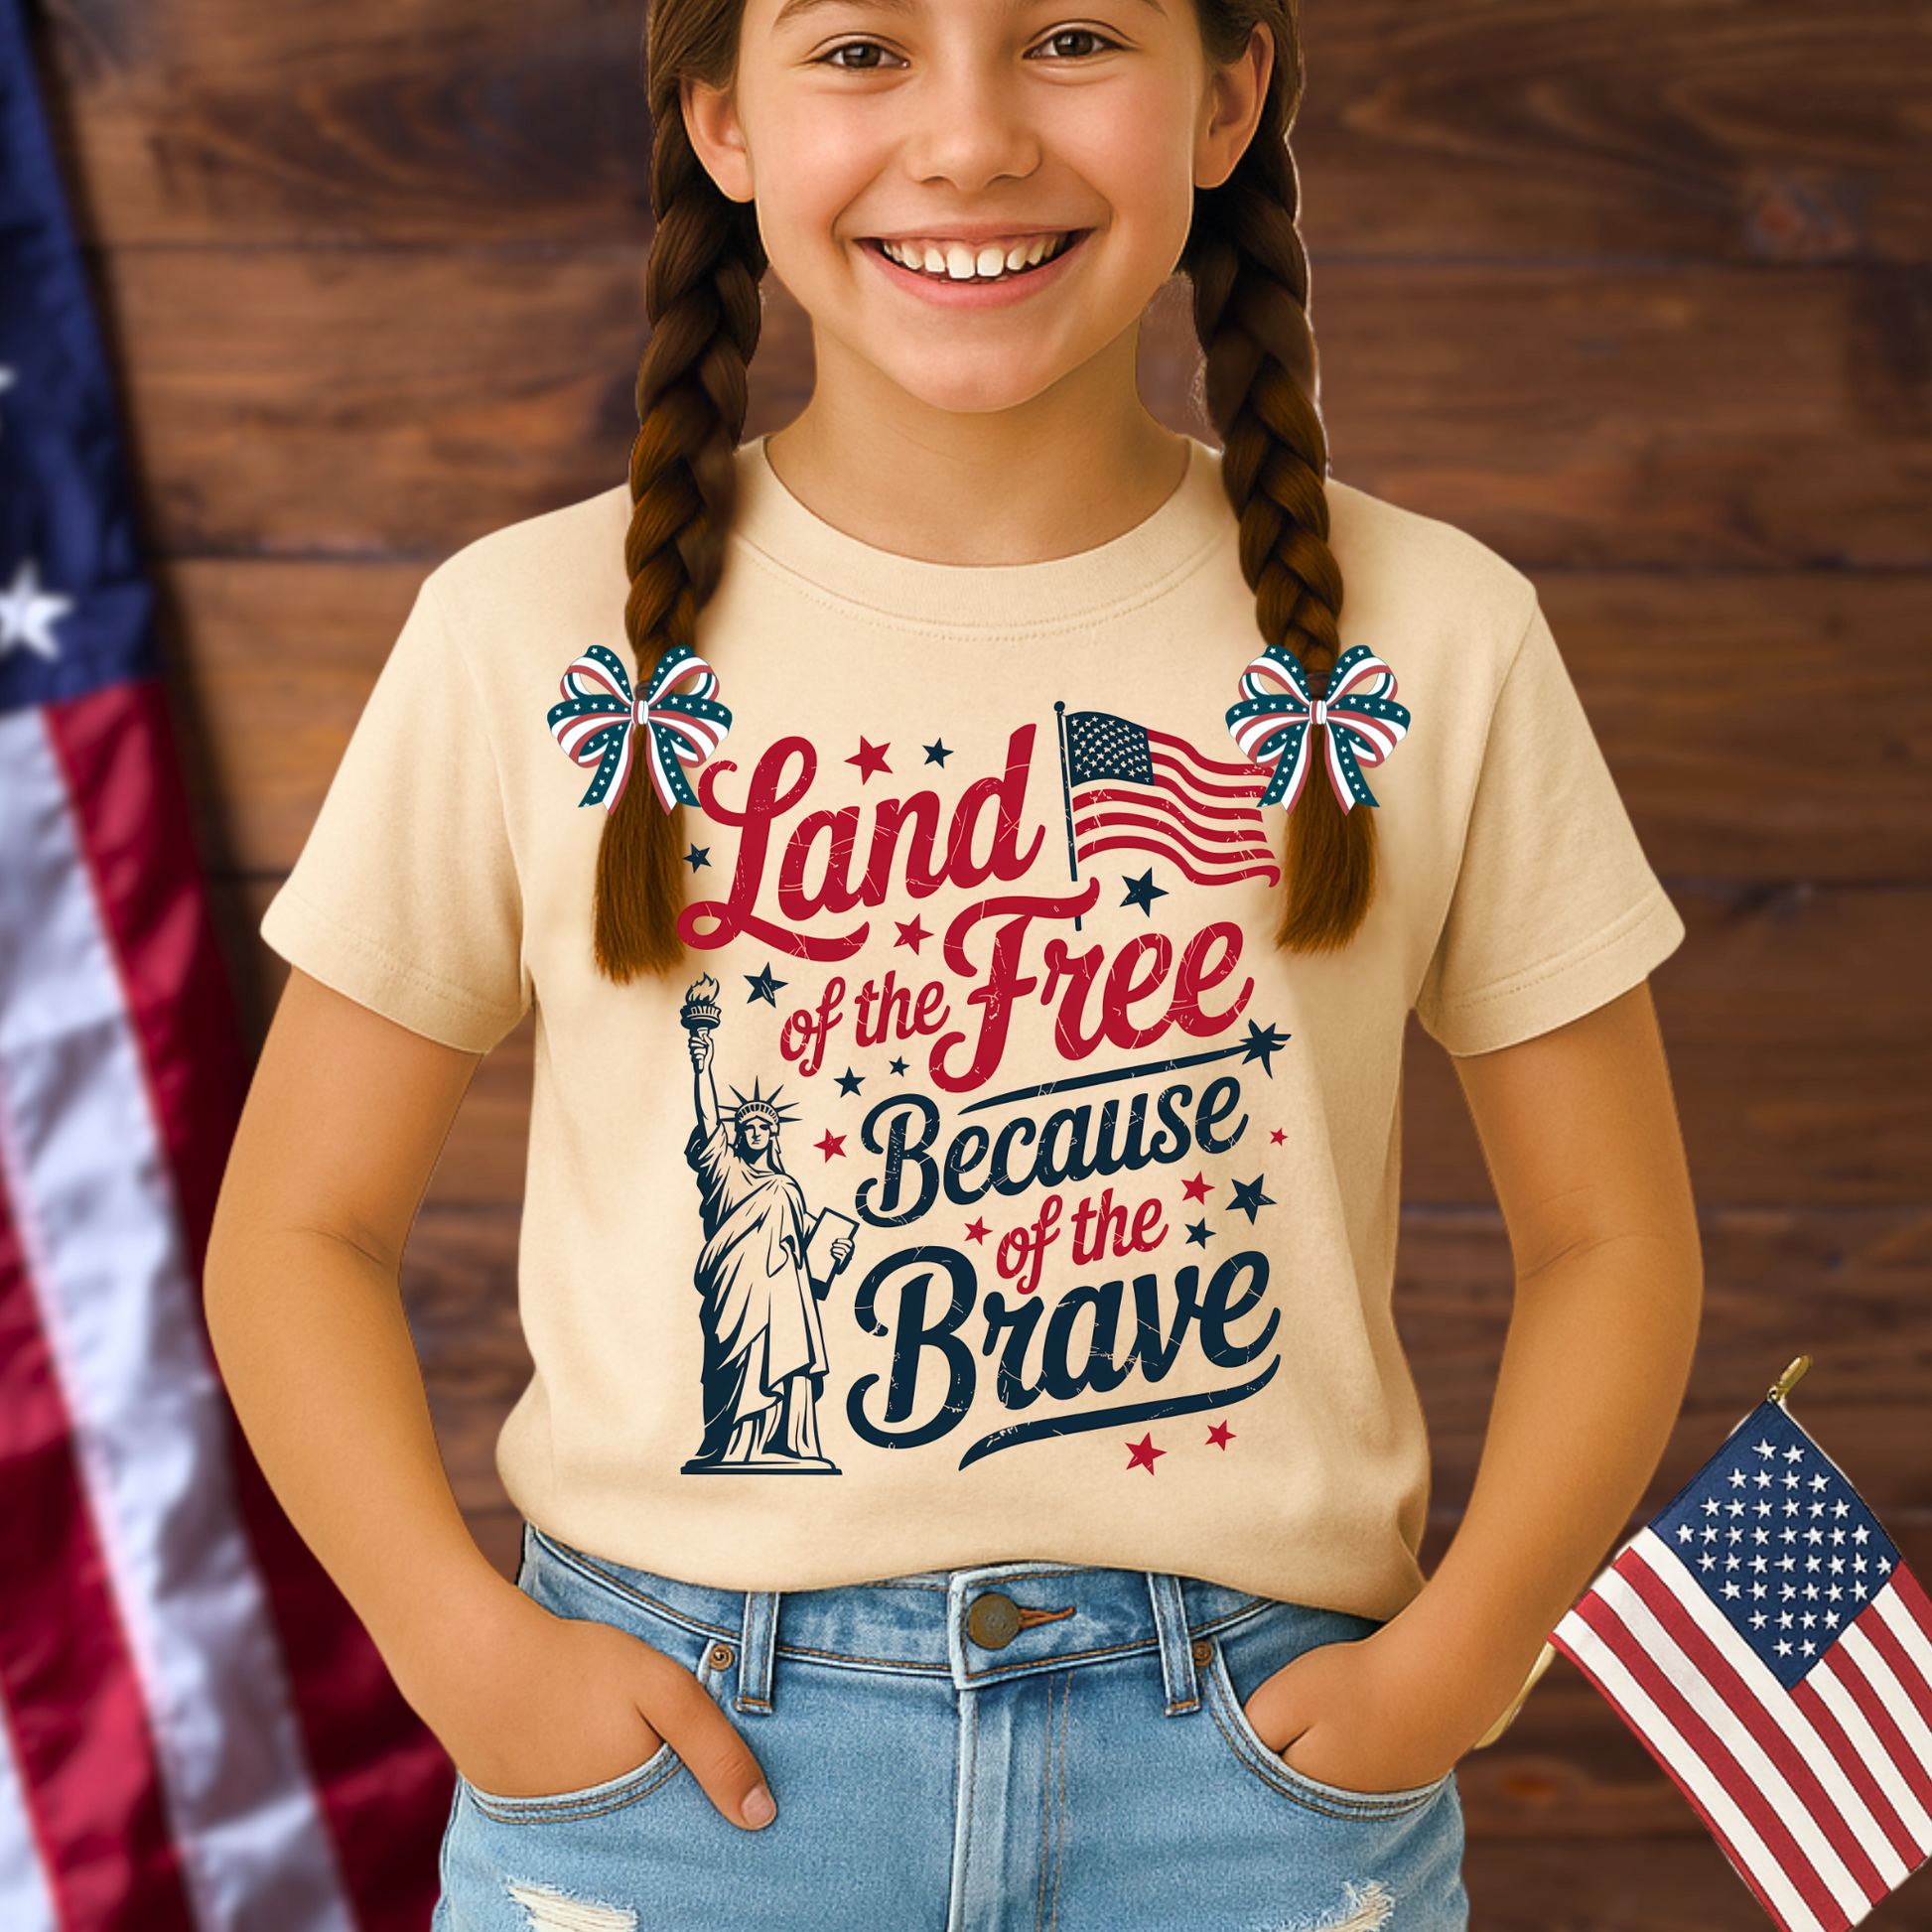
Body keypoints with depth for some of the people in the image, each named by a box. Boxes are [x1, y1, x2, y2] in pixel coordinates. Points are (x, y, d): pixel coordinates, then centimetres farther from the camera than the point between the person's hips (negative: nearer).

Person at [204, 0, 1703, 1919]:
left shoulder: (1432, 641, -4)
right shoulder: (530, 642, -5)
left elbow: (1610, 1237, 4)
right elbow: (300, 1224, 2)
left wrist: (1449, 1667, -8)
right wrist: (469, 1653, -10)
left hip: (1248, 1767, 1)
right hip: (670, 1762, 0)